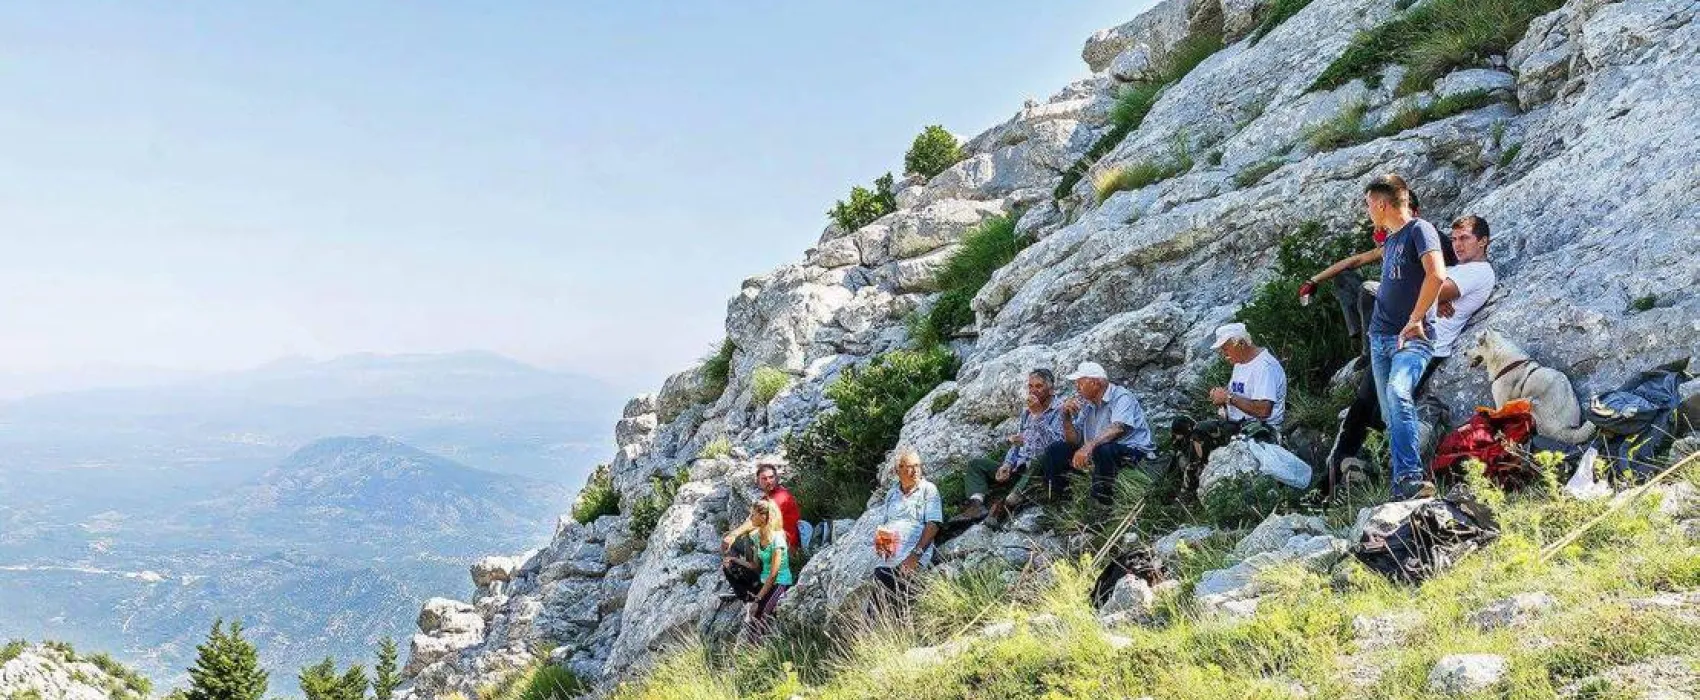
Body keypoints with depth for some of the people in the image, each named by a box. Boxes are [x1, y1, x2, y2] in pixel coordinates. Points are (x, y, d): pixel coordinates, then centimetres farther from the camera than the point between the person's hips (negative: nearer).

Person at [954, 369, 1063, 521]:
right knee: (976, 464, 2)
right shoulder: (1026, 413, 21)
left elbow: (1056, 443, -18)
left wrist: (1039, 414, -18)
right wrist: (1007, 465, 1)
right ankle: (977, 504, -25)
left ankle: (1009, 502, -60)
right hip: (1018, 467, 8)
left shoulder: (1059, 411, -1)